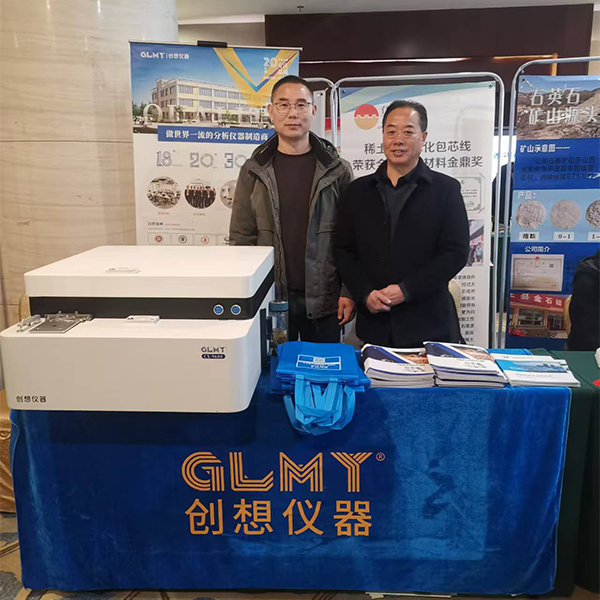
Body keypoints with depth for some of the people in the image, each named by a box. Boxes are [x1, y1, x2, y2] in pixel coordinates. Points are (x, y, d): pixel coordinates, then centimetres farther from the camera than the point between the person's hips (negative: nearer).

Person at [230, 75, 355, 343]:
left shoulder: (337, 170, 1)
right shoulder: (254, 170, 2)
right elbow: (241, 237, 3)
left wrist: (349, 291, -5)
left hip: (324, 299, 0)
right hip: (269, 297, 1)